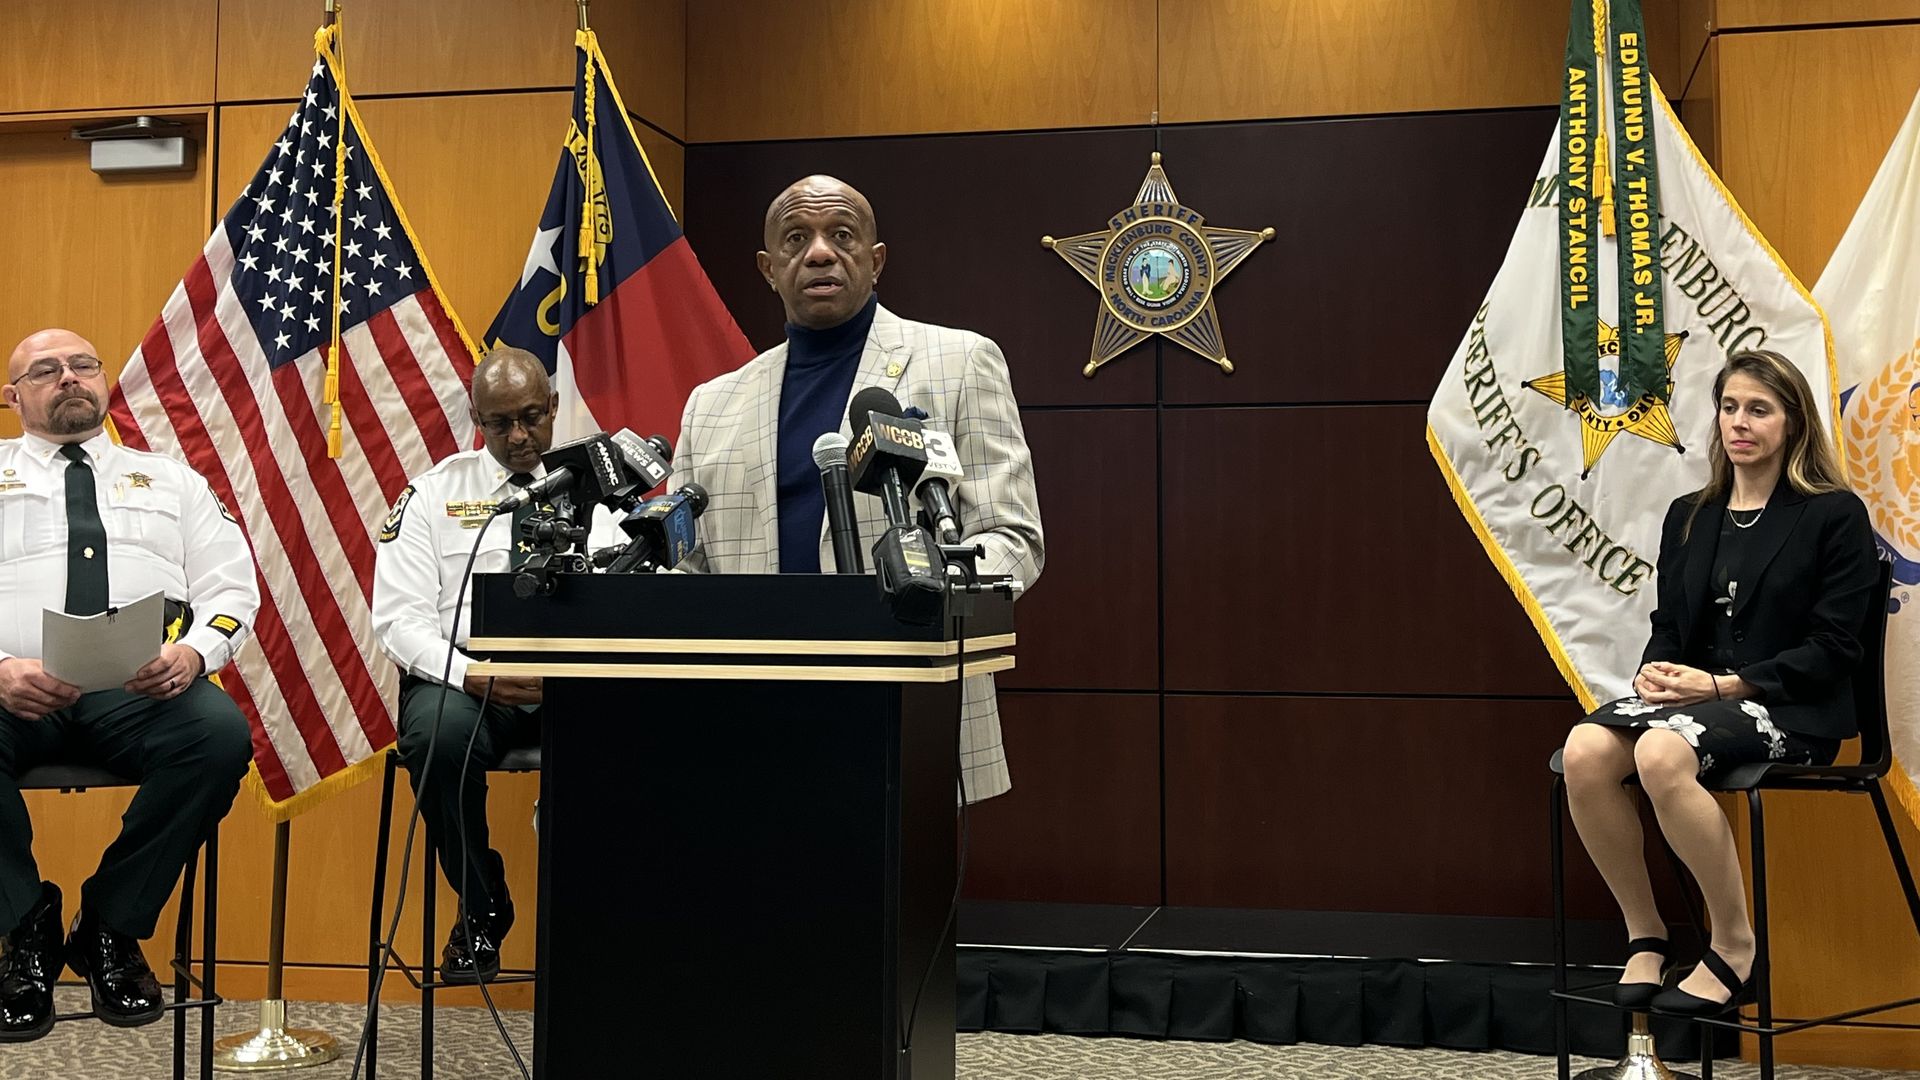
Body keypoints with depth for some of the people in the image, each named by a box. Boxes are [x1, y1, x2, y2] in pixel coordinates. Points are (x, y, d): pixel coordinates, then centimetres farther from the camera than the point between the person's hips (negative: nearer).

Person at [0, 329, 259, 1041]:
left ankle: (112, 928, -11)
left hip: (145, 690, 1)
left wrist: (193, 651, -9)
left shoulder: (171, 480, 25)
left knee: (222, 734, -32)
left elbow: (230, 588, 14)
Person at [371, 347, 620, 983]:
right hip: (463, 680, 0)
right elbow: (400, 620, 0)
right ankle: (480, 913, -10)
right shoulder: (433, 494, 9)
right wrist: (473, 675, -18)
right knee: (440, 732, -36)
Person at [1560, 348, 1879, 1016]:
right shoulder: (1689, 517, 18)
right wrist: (1654, 672, -5)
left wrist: (1724, 685, -15)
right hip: (1693, 694, 6)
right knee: (1584, 751, -27)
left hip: (1792, 709, -5)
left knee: (1662, 753, -37)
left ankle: (1735, 949, -19)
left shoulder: (1835, 515, 1)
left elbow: (1832, 649, -6)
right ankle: (1644, 935, -12)